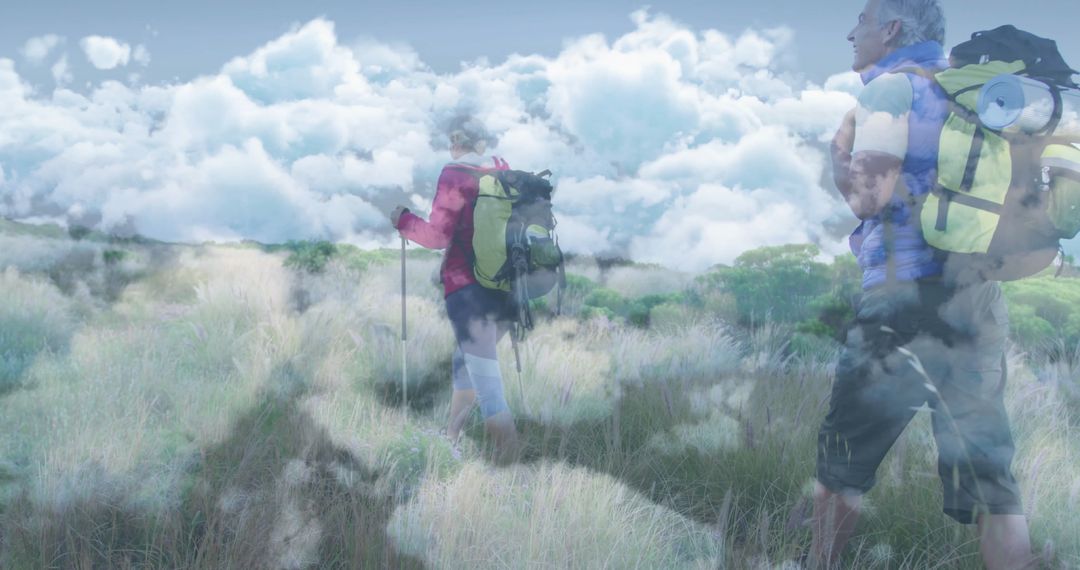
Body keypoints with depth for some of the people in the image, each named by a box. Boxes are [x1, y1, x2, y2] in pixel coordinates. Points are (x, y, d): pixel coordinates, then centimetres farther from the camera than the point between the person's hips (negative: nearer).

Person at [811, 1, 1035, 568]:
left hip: (905, 298, -6)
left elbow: (867, 197, -15)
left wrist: (839, 148, 4)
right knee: (989, 474, 3)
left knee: (843, 456, 11)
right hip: (979, 300, 6)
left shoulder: (891, 89, -4)